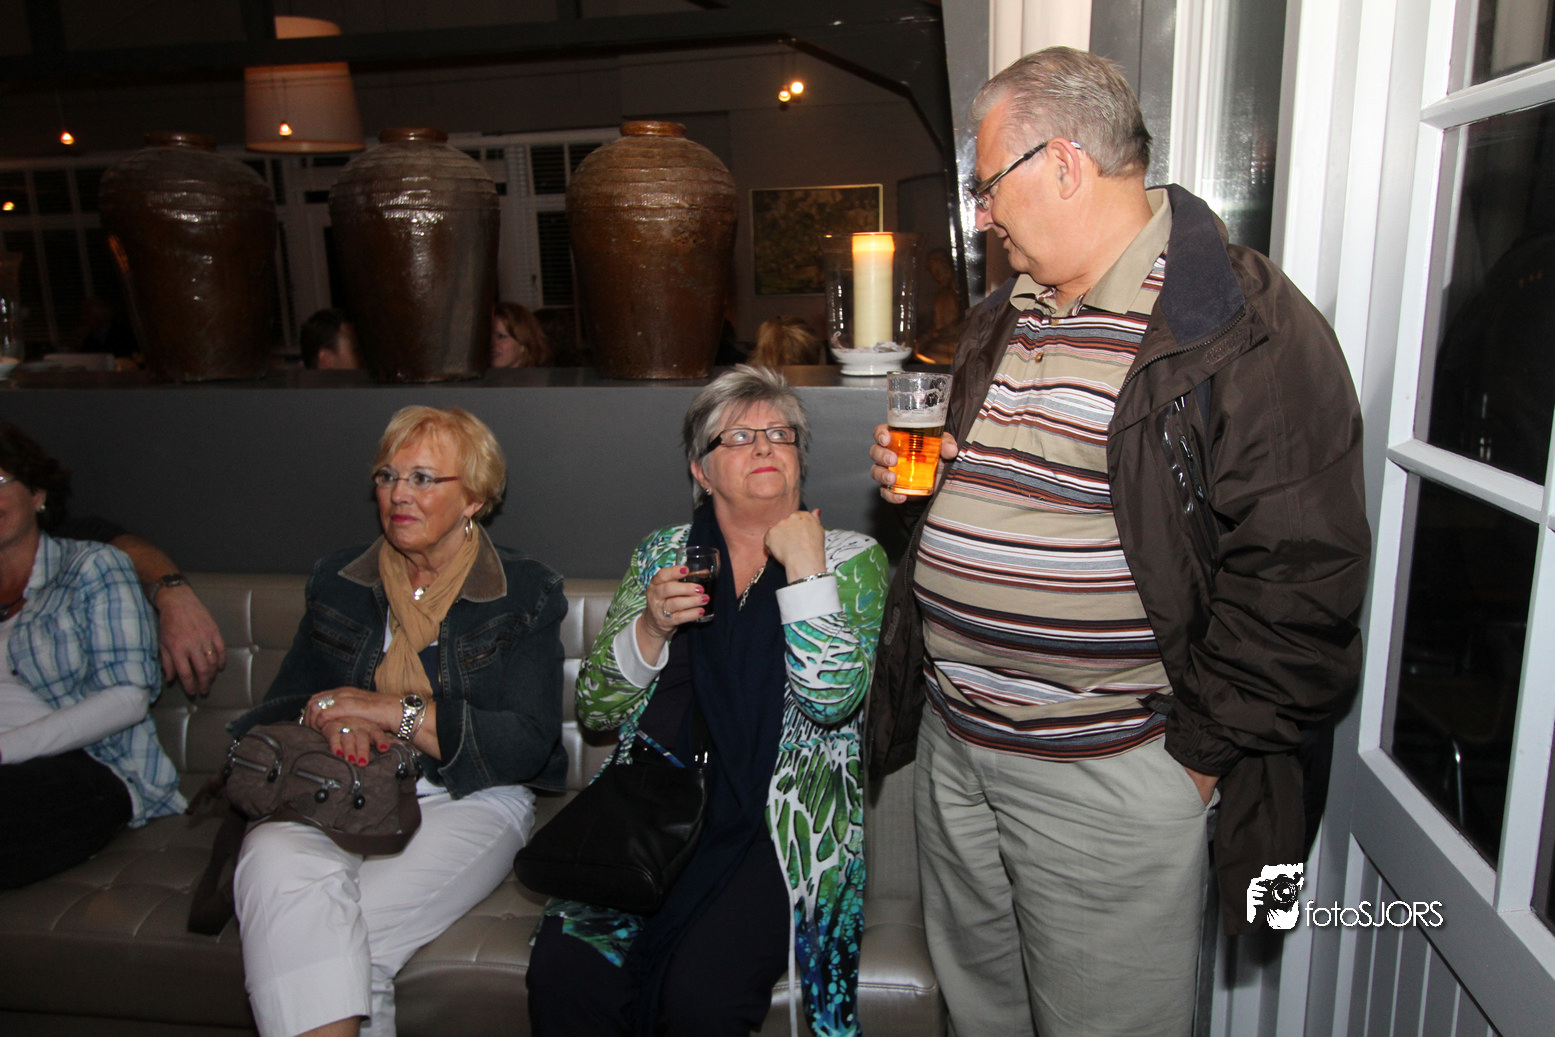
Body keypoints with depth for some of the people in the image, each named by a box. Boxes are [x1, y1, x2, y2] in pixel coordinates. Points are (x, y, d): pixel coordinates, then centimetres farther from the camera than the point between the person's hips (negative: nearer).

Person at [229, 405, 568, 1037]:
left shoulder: (526, 594, 2)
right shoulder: (338, 581, 15)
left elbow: (527, 744, -7)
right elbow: (282, 705, 15)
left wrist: (395, 711, -15)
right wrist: (331, 720, -10)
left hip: (466, 802, -3)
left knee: (358, 921, -30)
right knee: (273, 861, -30)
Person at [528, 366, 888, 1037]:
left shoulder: (850, 560, 5)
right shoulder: (662, 554, 13)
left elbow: (832, 698, -13)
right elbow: (594, 710, 9)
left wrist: (803, 567, -11)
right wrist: (650, 628, -8)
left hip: (779, 823, -2)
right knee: (562, 975, -22)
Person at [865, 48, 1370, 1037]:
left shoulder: (1246, 324, -15)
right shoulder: (1001, 321, 11)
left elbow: (1300, 575, -18)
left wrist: (1196, 751, -14)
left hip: (1115, 777, -7)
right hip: (954, 745, 7)